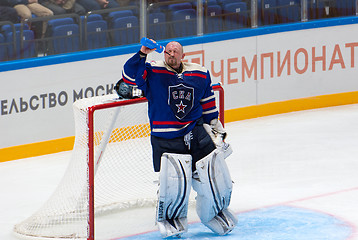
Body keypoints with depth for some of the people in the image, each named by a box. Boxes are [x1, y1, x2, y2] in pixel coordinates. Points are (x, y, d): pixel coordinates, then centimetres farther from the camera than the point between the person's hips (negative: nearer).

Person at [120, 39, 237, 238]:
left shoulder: (200, 74, 8)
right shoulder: (153, 72, -4)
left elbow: (207, 100, 22)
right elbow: (130, 76, -20)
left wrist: (214, 122, 24)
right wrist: (142, 54, -28)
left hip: (197, 133, 4)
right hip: (165, 139, -4)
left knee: (213, 175, 4)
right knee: (174, 182, -17)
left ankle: (216, 212, 33)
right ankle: (168, 218, 11)